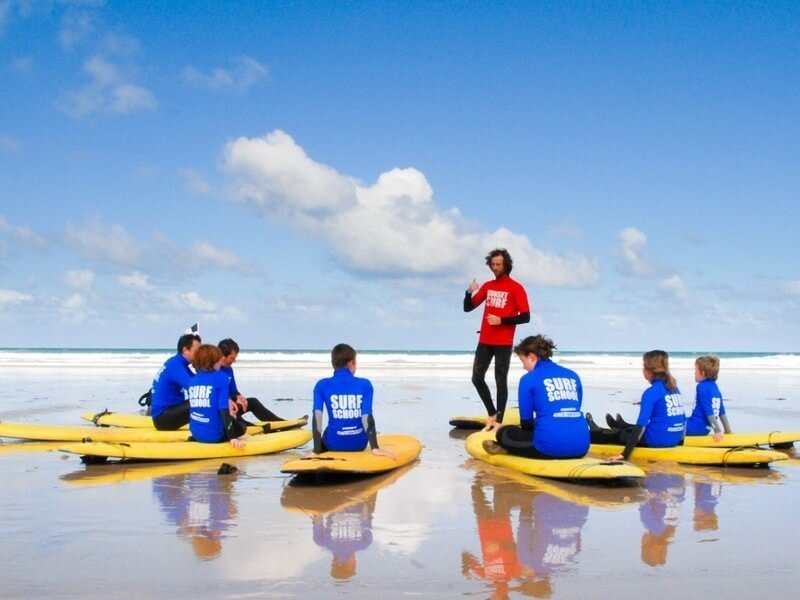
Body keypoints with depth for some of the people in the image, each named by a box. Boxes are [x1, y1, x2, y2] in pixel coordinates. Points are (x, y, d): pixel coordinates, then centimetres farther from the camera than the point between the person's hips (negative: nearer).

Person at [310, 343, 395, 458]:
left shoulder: (322, 385, -6)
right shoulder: (364, 385, -6)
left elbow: (317, 416, -15)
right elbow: (367, 417, -15)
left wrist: (316, 451, -16)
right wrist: (375, 448, -17)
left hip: (334, 443, 0)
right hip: (359, 443, 0)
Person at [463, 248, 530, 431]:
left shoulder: (516, 288, -5)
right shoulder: (487, 286, 10)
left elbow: (525, 317, -9)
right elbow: (467, 308, 11)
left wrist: (501, 320, -19)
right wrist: (470, 292, -9)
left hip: (503, 343, -6)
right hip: (484, 341, 6)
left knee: (500, 381, -2)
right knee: (477, 378, 7)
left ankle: (499, 421, 2)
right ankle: (492, 413, 22)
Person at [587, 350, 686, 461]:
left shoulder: (652, 392, -16)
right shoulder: (674, 388, 6)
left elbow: (641, 425, -20)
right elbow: (682, 418, 14)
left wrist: (625, 454, -19)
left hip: (657, 439, -7)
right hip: (675, 440, 7)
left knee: (617, 434, 19)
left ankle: (591, 434, 46)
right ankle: (618, 424, 65)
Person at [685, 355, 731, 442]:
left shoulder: (702, 387, -15)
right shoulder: (715, 387, 12)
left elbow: (709, 412, -20)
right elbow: (722, 412, 16)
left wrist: (718, 431, -21)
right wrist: (728, 431, 22)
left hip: (696, 428, -9)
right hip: (705, 429, 10)